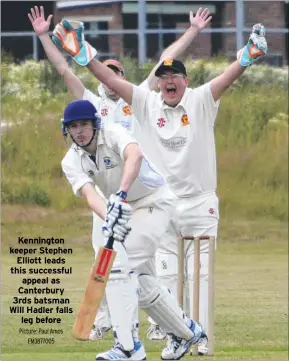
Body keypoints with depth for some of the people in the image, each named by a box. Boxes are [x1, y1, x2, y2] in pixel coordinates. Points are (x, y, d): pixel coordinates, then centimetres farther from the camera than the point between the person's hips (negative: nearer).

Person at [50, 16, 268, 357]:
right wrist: (84, 56, -12)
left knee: (200, 274, 0)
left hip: (199, 204, -2)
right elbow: (110, 80, -2)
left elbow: (227, 78, -20)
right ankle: (172, 338, 6)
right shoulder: (147, 103, 2)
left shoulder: (201, 101, -4)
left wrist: (247, 56, -38)